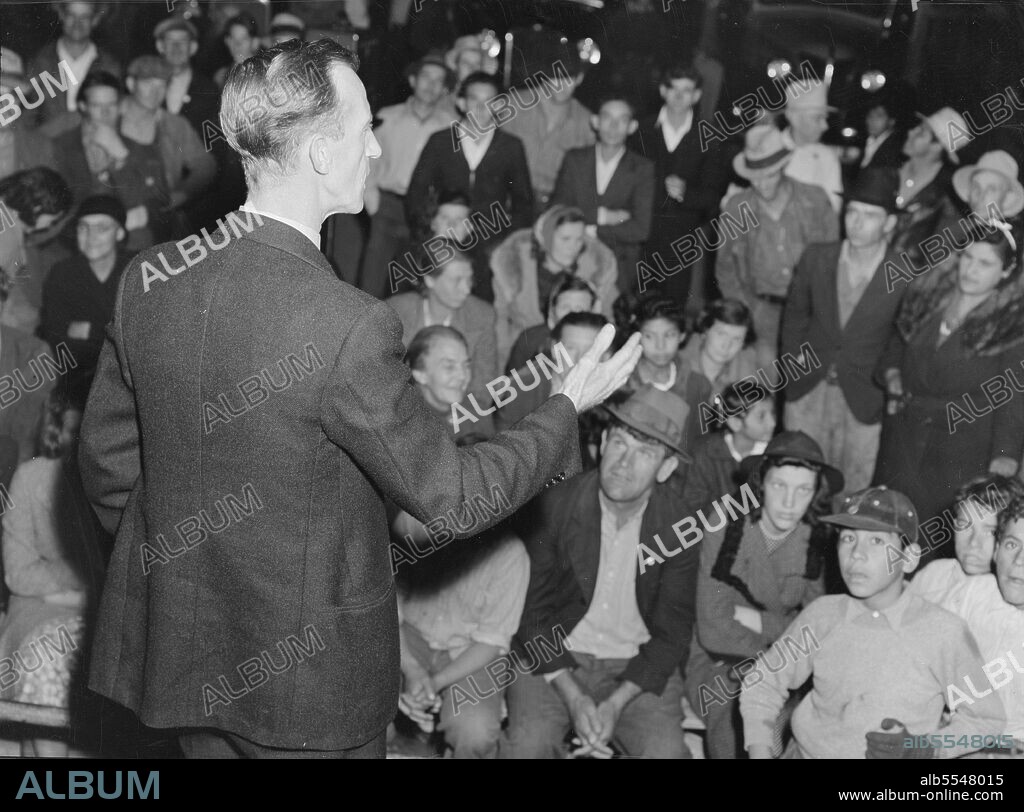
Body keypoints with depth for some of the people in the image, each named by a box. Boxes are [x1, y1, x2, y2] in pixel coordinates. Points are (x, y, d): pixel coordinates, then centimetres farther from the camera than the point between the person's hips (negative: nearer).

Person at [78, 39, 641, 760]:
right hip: (309, 678, -6)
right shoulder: (349, 326, -27)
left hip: (179, 652, 6)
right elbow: (449, 495, -16)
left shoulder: (147, 278, -8)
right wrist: (568, 409, -2)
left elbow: (106, 460, 3)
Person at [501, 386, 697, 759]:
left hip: (637, 667, 1)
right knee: (529, 741, -27)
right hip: (556, 660, -1)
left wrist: (616, 704, -16)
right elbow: (533, 611, -6)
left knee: (667, 749, -23)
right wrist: (573, 698, -16)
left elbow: (672, 630, -3)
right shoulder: (554, 505, -10)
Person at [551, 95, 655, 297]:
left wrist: (592, 231, -7)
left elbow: (641, 230, -5)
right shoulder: (574, 159, 10)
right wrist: (600, 216, -8)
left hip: (618, 272, -1)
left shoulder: (643, 169, 3)